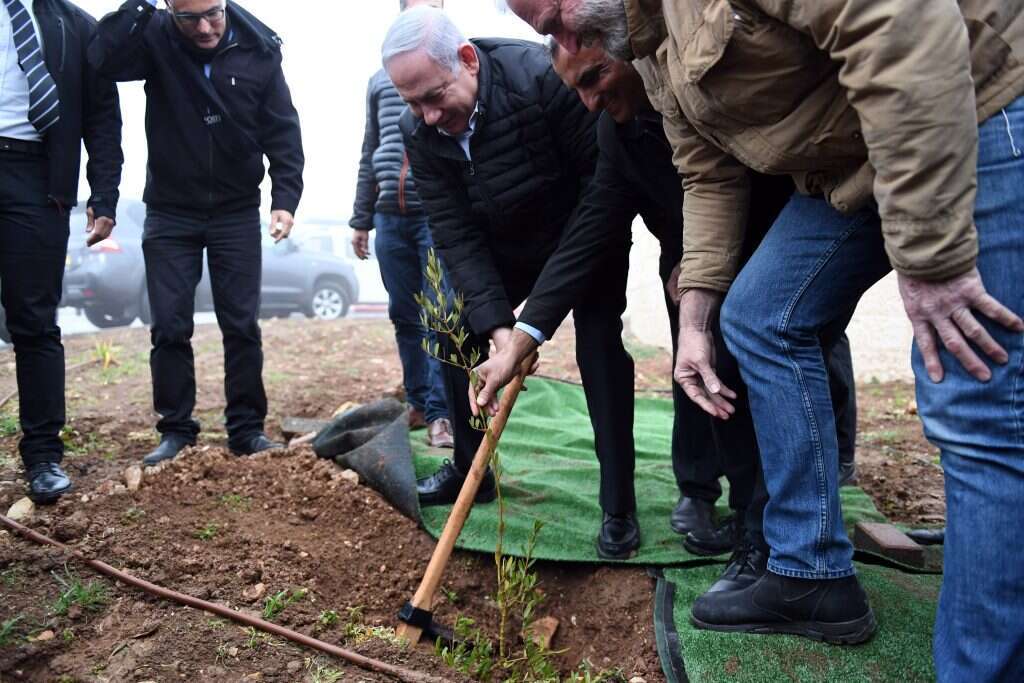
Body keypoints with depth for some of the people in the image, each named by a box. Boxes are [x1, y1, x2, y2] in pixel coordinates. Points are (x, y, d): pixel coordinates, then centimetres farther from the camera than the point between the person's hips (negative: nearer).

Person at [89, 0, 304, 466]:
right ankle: (176, 430, 16)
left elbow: (283, 131, -5)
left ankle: (247, 429, 13)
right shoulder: (156, 37, -6)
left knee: (242, 326, 2)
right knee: (170, 327, 2)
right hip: (169, 213, 0)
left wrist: (285, 198, -15)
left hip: (237, 213, 0)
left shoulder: (258, 50, -5)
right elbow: (103, 59, -25)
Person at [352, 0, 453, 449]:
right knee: (404, 317, 9)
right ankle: (417, 402, 22)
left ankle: (439, 412, -2)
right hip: (390, 217, 5)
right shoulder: (380, 80, 18)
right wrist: (361, 219, 17)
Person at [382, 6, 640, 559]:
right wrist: (495, 321, -30)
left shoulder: (543, 76, -33)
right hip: (504, 247, 5)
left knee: (599, 345, -20)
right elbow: (455, 237, -18)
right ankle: (469, 471, 22)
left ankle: (618, 505, -10)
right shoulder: (419, 131, -18)